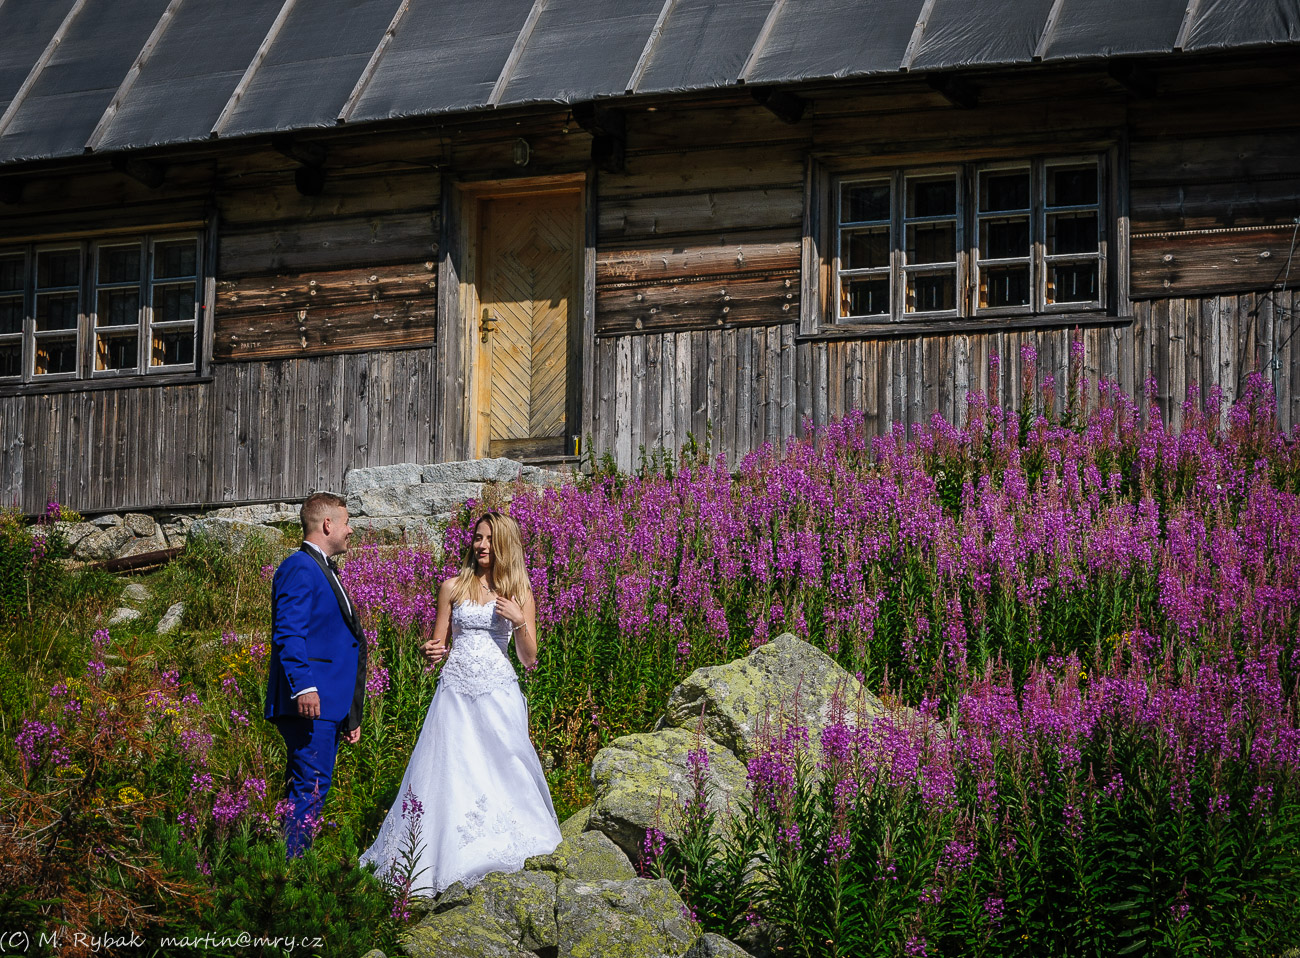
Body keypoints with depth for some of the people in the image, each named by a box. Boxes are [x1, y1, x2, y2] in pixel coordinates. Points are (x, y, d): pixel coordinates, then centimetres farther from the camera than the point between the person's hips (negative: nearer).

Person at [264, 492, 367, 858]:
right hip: (312, 703, -10)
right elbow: (289, 634, -18)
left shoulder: (324, 571, 25)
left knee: (308, 792, 9)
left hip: (330, 706, 10)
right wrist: (304, 687, -29)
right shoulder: (299, 568, -8)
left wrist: (350, 715, 26)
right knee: (310, 789, -14)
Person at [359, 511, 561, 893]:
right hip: (456, 689, 1)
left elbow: (529, 658, 7)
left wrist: (519, 621, -8)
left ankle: (507, 853, -1)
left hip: (498, 693, -1)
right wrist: (433, 651, -10)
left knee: (502, 772, -9)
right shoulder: (453, 587, 8)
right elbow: (437, 644, 13)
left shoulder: (519, 593, 7)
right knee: (448, 772, -5)